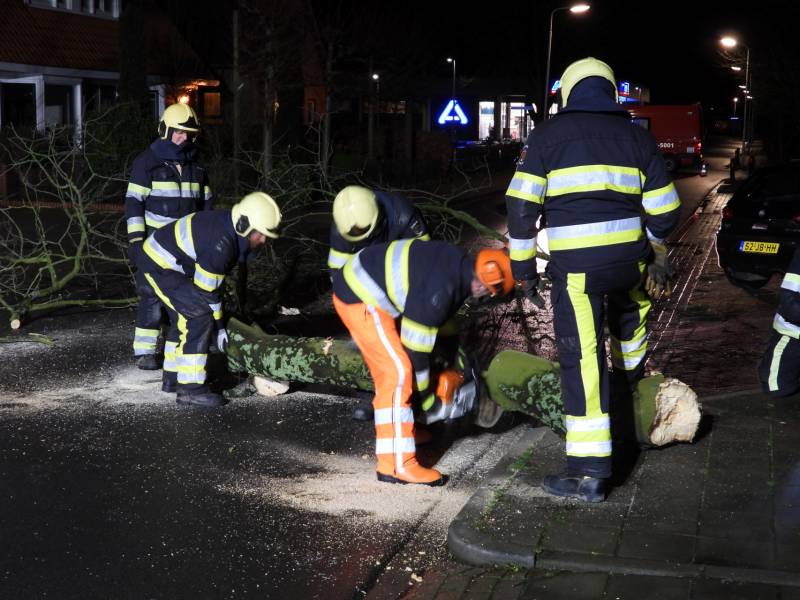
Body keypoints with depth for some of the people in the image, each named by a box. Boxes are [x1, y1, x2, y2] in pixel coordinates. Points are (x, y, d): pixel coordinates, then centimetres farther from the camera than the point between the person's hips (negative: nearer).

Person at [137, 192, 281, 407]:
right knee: (199, 316, -16)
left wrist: (219, 320, 19)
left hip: (159, 256, 11)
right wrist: (219, 327, -9)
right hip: (160, 264, -11)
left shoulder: (228, 227, 1)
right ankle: (189, 388, -14)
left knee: (184, 317, 20)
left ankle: (173, 378, 33)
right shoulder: (220, 244, -29)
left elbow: (213, 281, 13)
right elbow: (206, 291, -20)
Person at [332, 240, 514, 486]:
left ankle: (399, 430, 38)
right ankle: (396, 466, -12)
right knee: (398, 372, -12)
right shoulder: (439, 290, -26)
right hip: (360, 299, -10)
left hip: (359, 280, 10)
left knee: (388, 368, 20)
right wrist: (426, 396, -4)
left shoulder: (457, 262, 3)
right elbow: (415, 345, -17)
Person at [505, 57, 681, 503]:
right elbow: (664, 208, 10)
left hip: (574, 265, -3)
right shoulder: (637, 136, 10)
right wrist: (657, 252, 30)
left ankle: (591, 473, -2)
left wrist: (524, 267, 6)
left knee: (583, 360, -2)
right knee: (634, 303, 37)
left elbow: (522, 206, -2)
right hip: (629, 257, 3)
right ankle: (631, 374, 59)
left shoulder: (548, 135, 3)